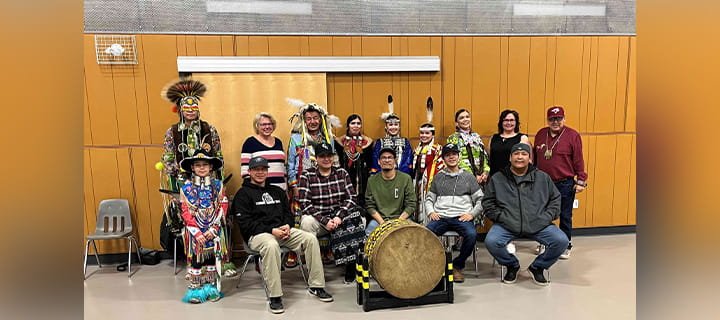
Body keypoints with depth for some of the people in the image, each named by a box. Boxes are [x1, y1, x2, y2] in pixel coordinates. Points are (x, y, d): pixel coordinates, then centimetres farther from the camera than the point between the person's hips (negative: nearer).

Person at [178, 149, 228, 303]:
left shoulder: (218, 185, 0)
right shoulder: (186, 187, -2)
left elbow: (223, 207, -4)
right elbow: (185, 212, -6)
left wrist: (213, 229, -12)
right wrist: (197, 232, -13)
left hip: (214, 230, 1)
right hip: (195, 231, -1)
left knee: (213, 257, 8)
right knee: (196, 258, 4)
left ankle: (212, 287, 22)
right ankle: (195, 289, 17)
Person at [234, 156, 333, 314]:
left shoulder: (277, 191, 22)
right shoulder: (243, 194, 4)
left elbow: (288, 213, 22)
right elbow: (244, 223, -6)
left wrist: (287, 226, -3)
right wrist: (271, 230, -16)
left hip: (282, 231, 6)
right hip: (257, 234, -5)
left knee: (310, 238, -17)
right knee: (271, 245, -40)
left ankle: (316, 286, -7)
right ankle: (274, 296, -31)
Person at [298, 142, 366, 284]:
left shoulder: (342, 173, 7)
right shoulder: (307, 175, -1)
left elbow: (352, 198, 1)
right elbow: (305, 204, -10)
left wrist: (339, 216, -17)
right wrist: (325, 221, -20)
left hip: (339, 216, 2)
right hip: (317, 218, -2)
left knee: (359, 220, -25)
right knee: (306, 222, -34)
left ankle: (351, 262, -10)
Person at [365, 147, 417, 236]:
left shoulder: (405, 178, -2)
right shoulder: (372, 180, 3)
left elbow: (411, 204, -3)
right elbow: (370, 205, 3)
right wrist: (381, 222, -12)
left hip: (401, 218, -1)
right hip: (379, 219, 1)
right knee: (369, 232, -26)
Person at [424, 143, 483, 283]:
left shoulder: (468, 177, 14)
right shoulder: (438, 177, 20)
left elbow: (480, 199, 12)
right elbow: (429, 199, 22)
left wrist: (472, 214, -3)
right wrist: (430, 212, 2)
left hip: (461, 217, -1)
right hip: (440, 217, 1)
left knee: (472, 234, -34)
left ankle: (458, 265, -8)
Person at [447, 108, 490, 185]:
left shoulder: (477, 137, 17)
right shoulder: (453, 138, 0)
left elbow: (484, 156, 15)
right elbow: (457, 161, -9)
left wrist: (486, 172, -3)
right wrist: (473, 177, -14)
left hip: (481, 179, 5)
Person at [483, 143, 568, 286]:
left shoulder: (543, 177, 13)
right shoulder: (497, 179, 8)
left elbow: (555, 199, 18)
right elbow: (488, 203, 8)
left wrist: (547, 217, 2)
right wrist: (501, 217, -6)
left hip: (538, 224, 2)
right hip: (507, 225, -1)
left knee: (561, 241, -21)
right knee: (491, 242, -28)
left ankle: (537, 267, 10)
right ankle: (512, 265, 7)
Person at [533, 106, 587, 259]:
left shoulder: (572, 135, -7)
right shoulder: (540, 134, 6)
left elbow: (578, 160, -6)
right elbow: (535, 157, 12)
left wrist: (581, 180, -8)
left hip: (565, 184, -4)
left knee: (565, 217, 8)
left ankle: (566, 246, 22)